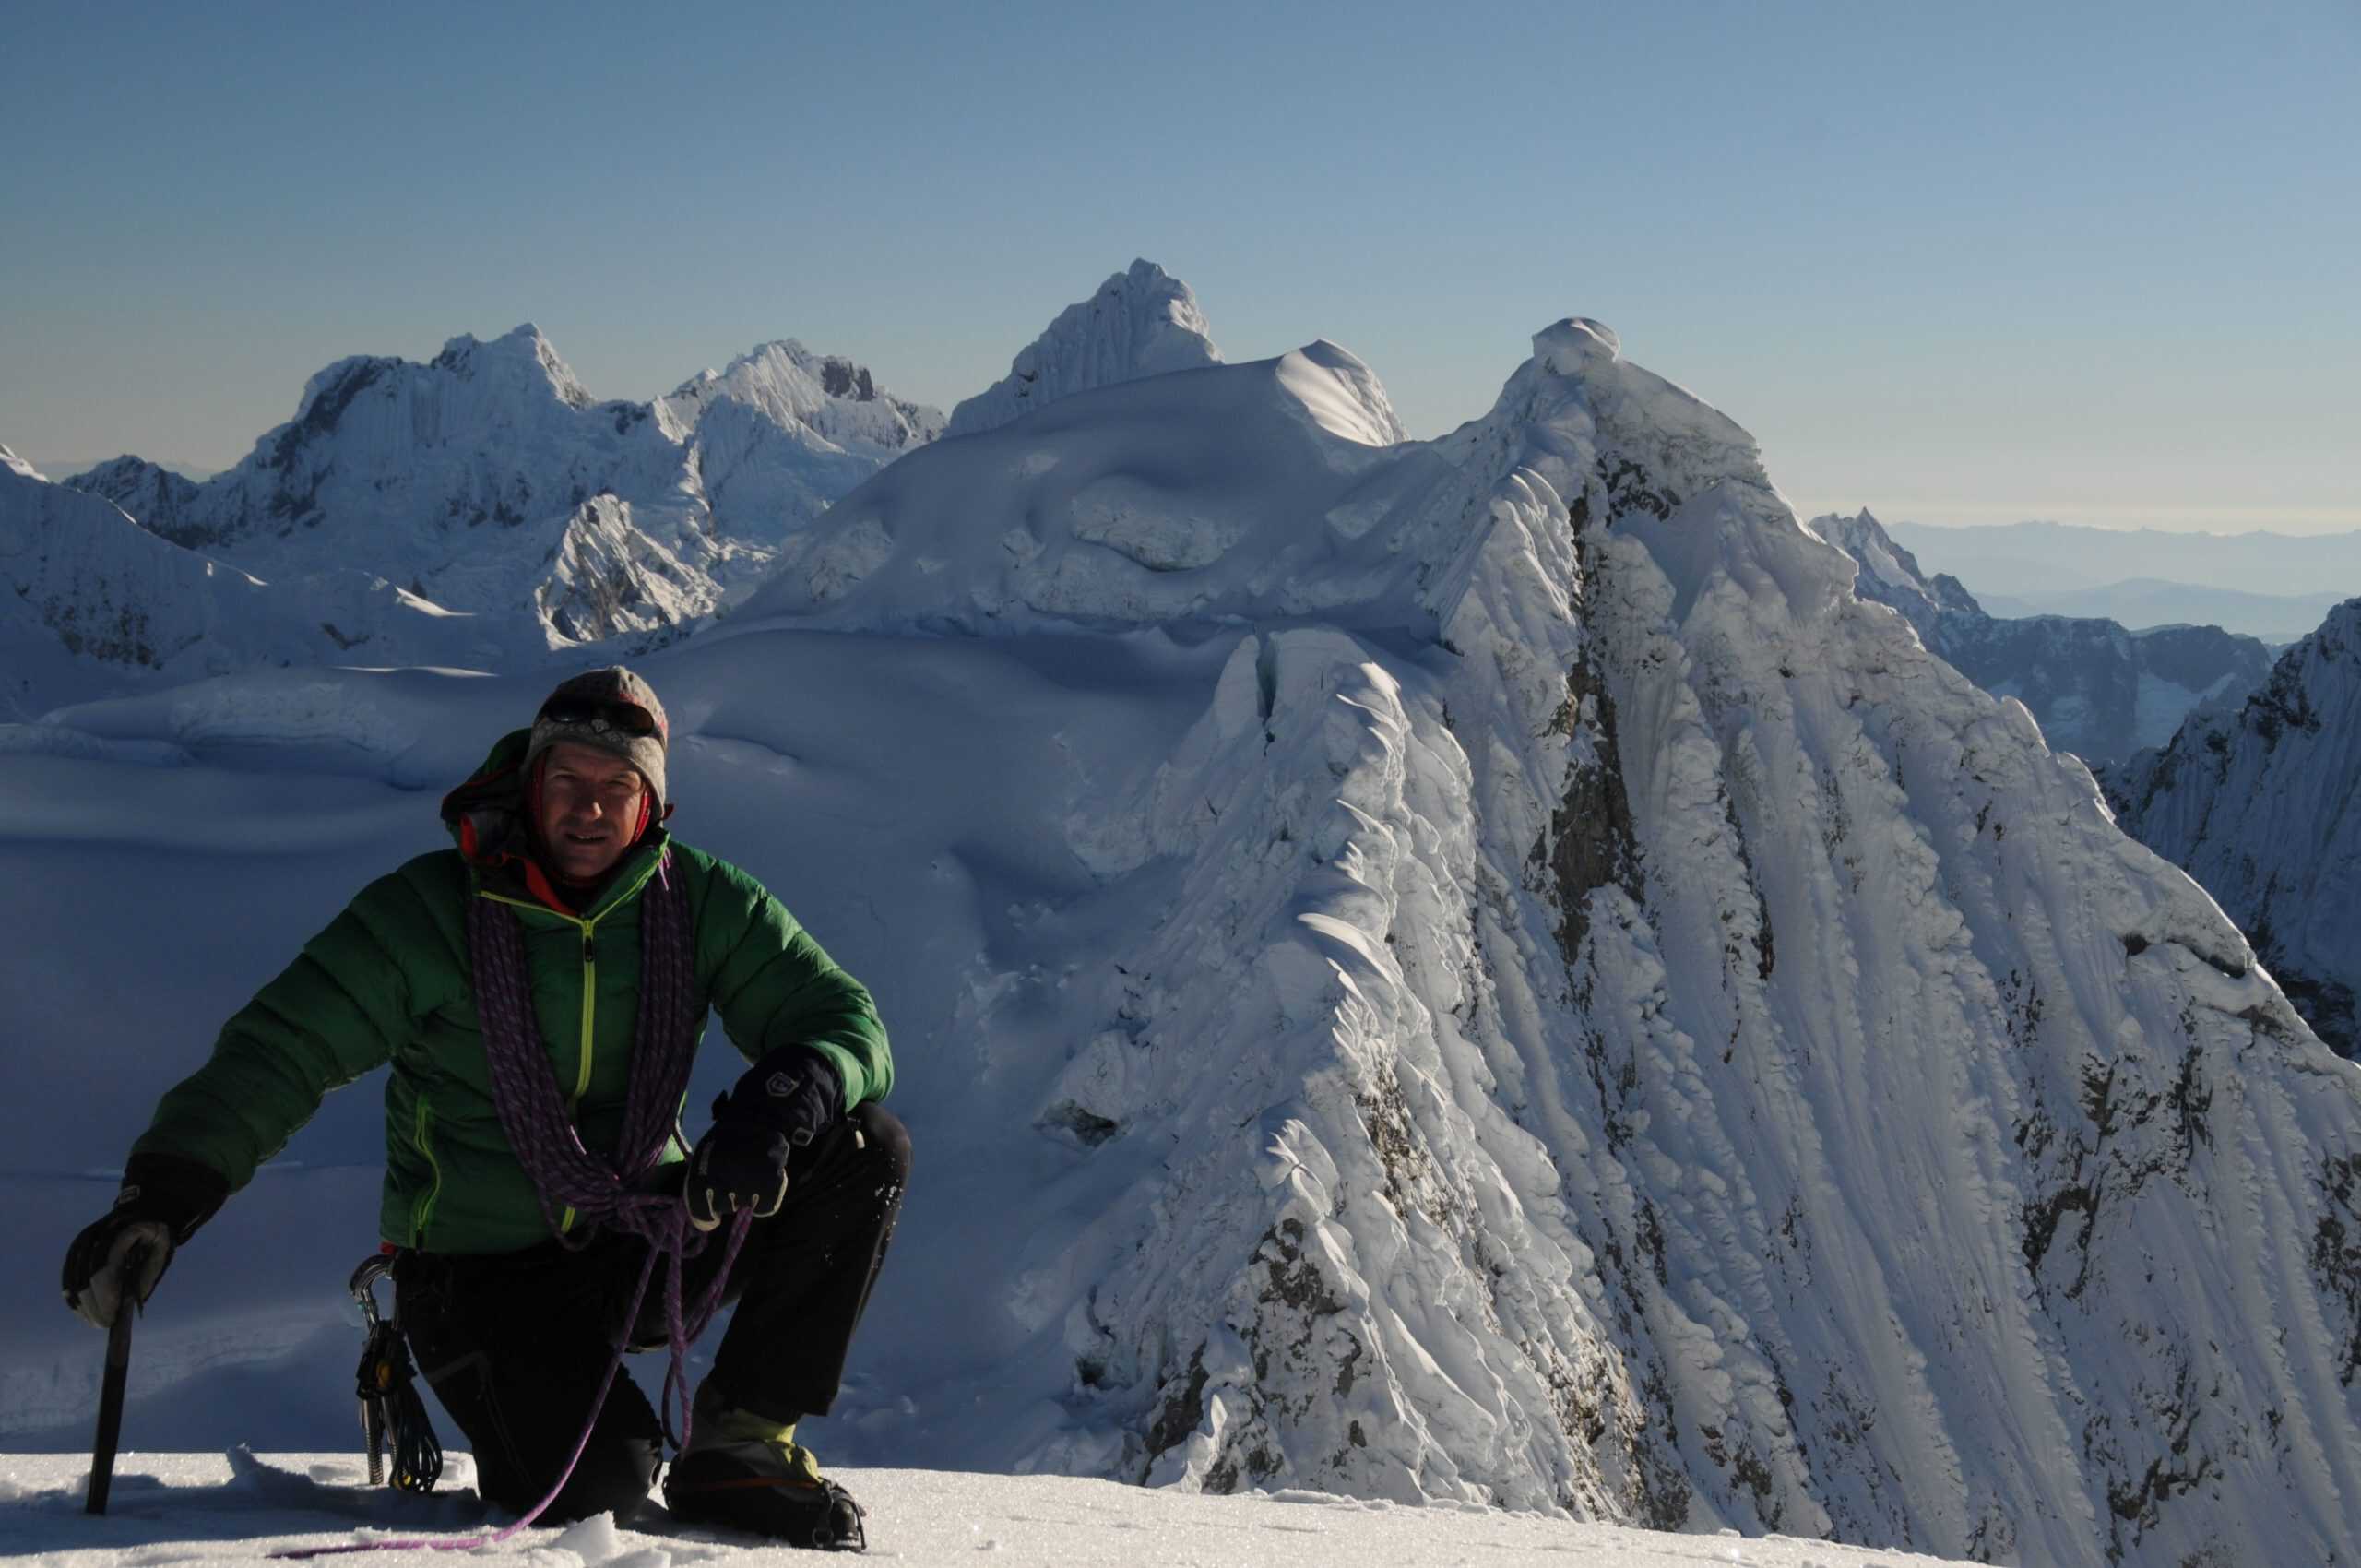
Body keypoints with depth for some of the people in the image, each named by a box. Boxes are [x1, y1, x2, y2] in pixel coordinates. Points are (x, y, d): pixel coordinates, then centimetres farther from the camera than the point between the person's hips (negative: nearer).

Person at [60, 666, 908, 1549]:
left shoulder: (700, 903, -4)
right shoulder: (430, 912, -11)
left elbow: (846, 1022, -8)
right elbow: (281, 1051, -14)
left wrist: (779, 1102, -31)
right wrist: (163, 1194, -29)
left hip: (645, 1243, 4)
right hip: (485, 1273, -3)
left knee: (866, 1149, -15)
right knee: (596, 1487, -26)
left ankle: (741, 1443, -7)